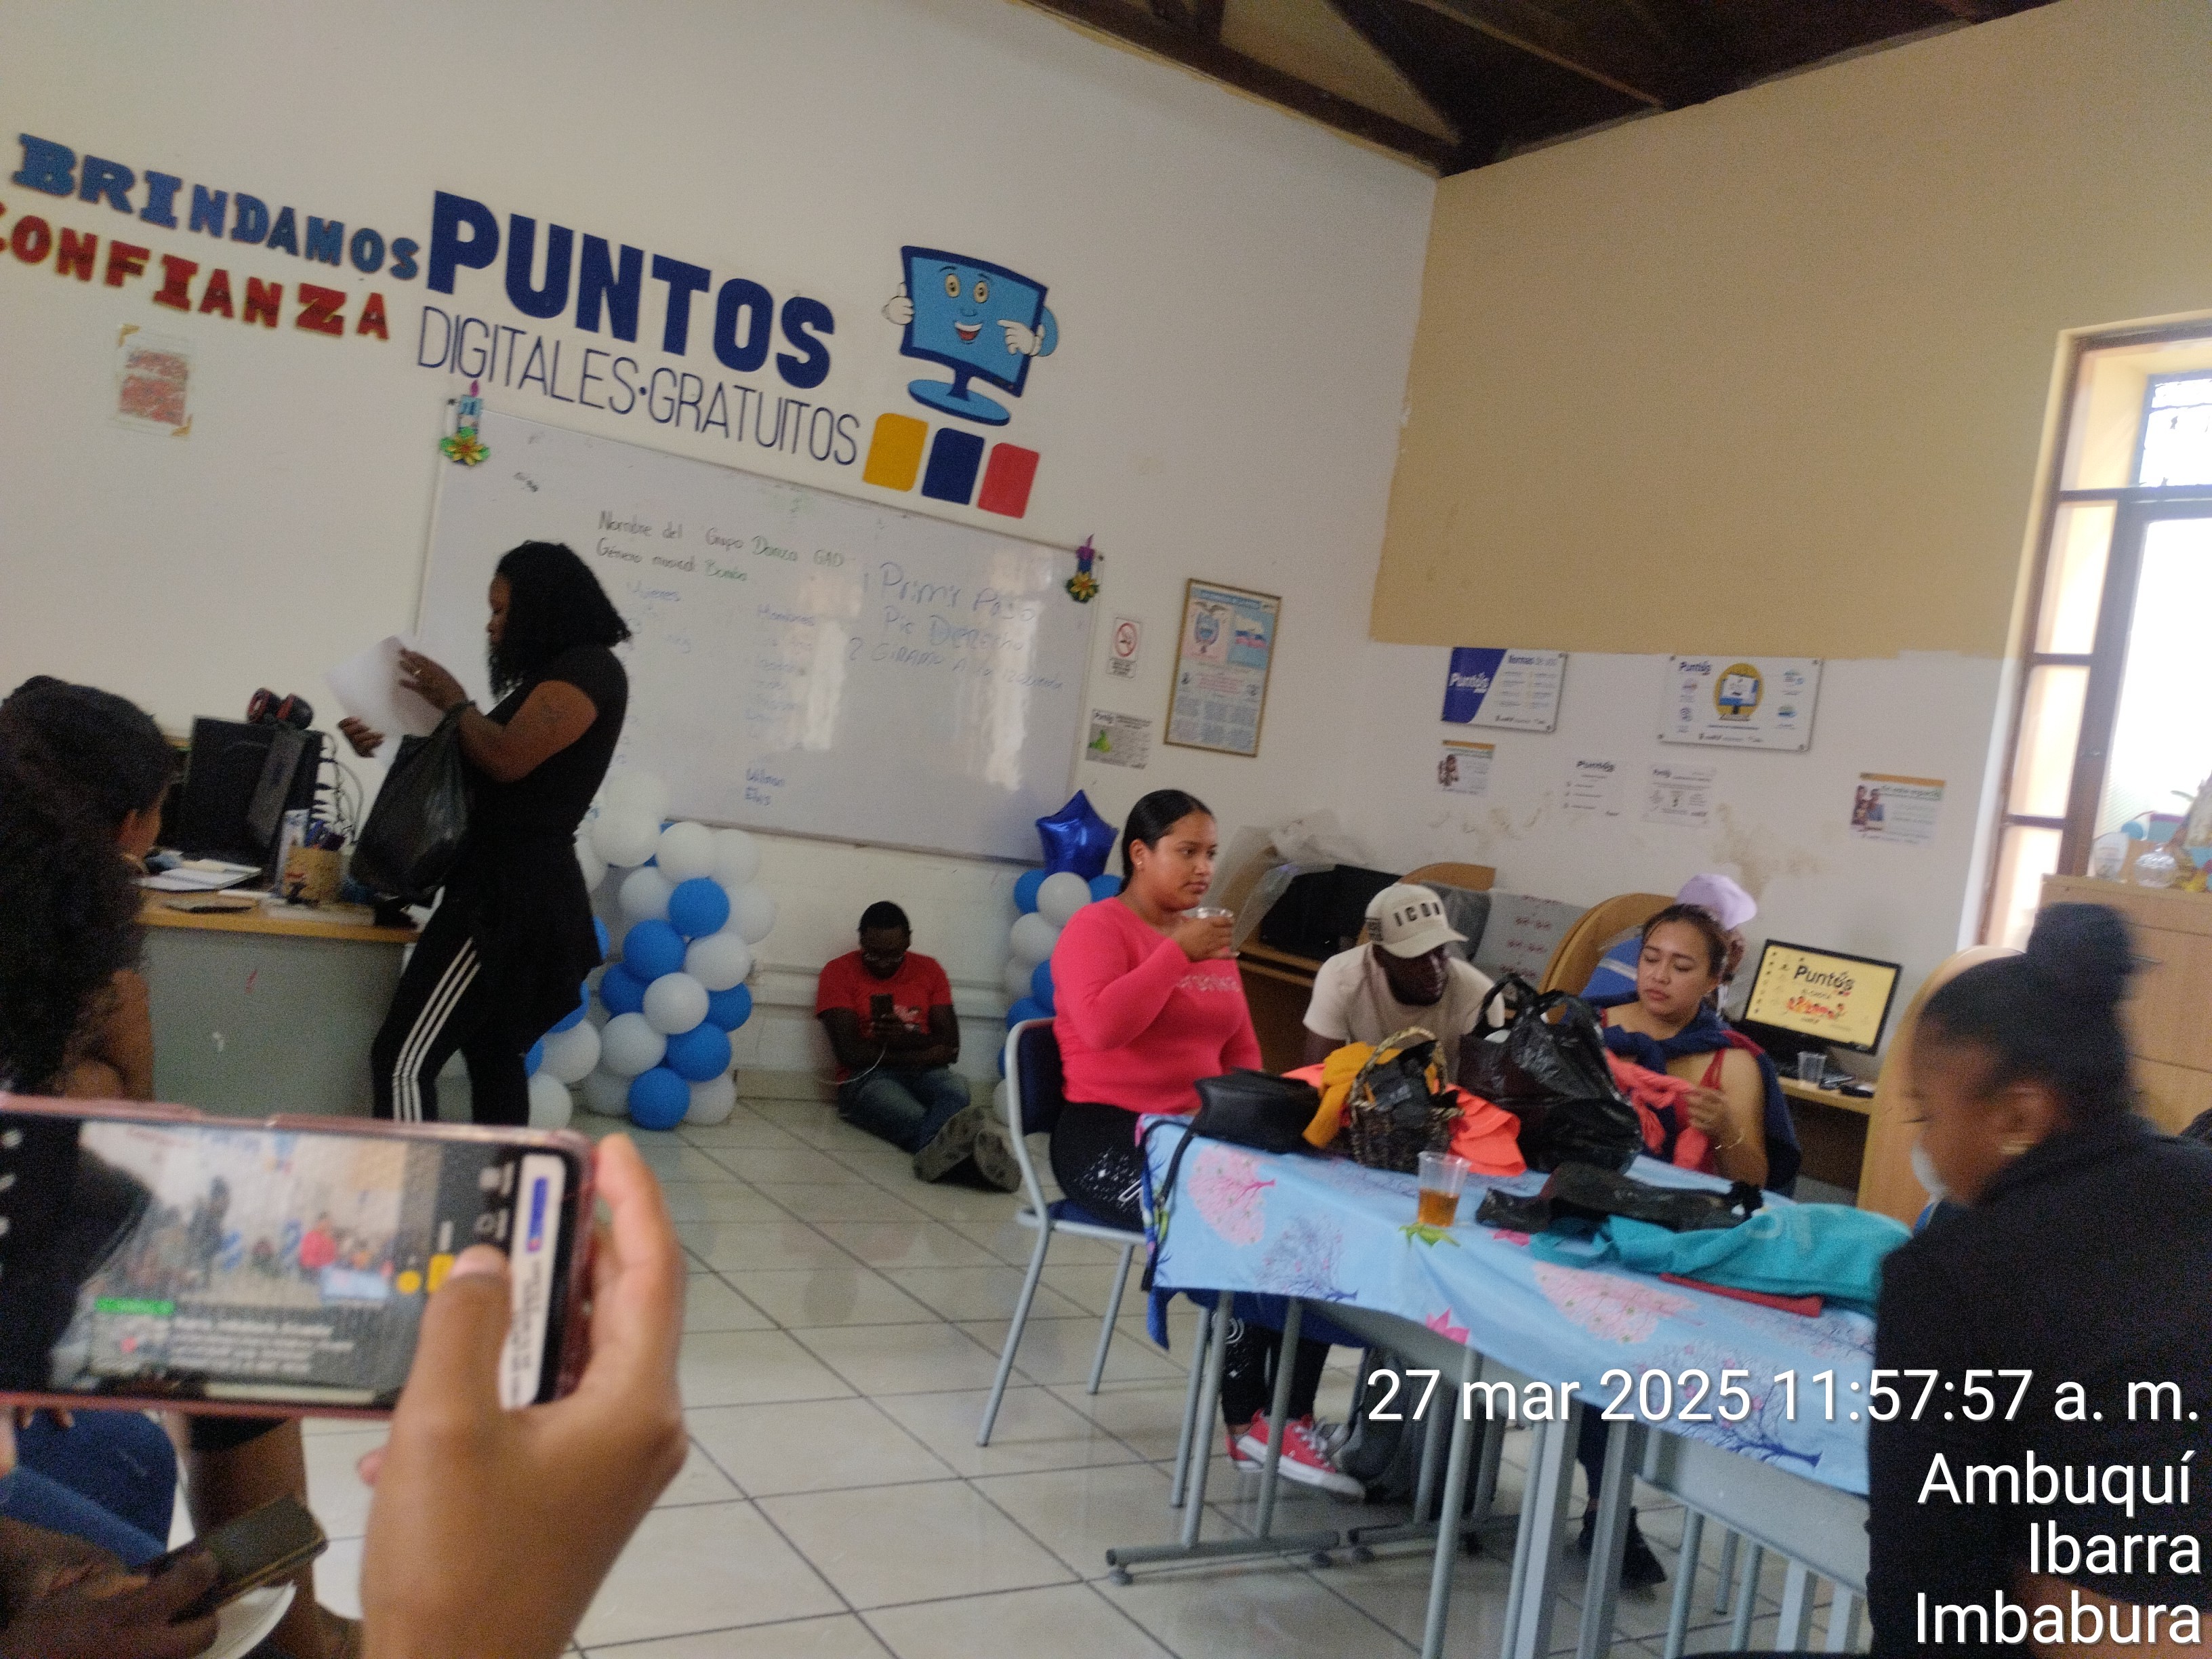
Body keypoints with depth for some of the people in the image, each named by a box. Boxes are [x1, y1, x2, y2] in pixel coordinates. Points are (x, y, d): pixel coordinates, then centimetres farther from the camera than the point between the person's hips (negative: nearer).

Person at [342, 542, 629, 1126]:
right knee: (493, 1059, 16)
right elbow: (477, 769, 16)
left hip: (512, 896, -11)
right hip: (512, 892, 11)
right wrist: (389, 745, 8)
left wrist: (455, 701, -6)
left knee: (402, 1062, -12)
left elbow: (506, 760, -20)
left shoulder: (589, 669, -10)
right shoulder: (551, 676, 20)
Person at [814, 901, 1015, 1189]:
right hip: (867, 1078, -3)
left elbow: (950, 1047, 6)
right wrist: (920, 1054, -7)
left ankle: (937, 1149, -73)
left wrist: (906, 1038, -15)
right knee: (913, 1116, -40)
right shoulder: (839, 972, 4)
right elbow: (850, 1051, -6)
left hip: (924, 1074, 3)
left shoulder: (929, 969, 14)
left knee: (955, 1086, -35)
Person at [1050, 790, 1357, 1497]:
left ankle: (1291, 1417, -15)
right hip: (1110, 1137, -7)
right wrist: (1178, 953, -18)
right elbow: (1102, 1025, -24)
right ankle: (1246, 1420, -12)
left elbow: (1241, 1050, 20)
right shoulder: (1098, 926, -5)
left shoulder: (1209, 941, 17)